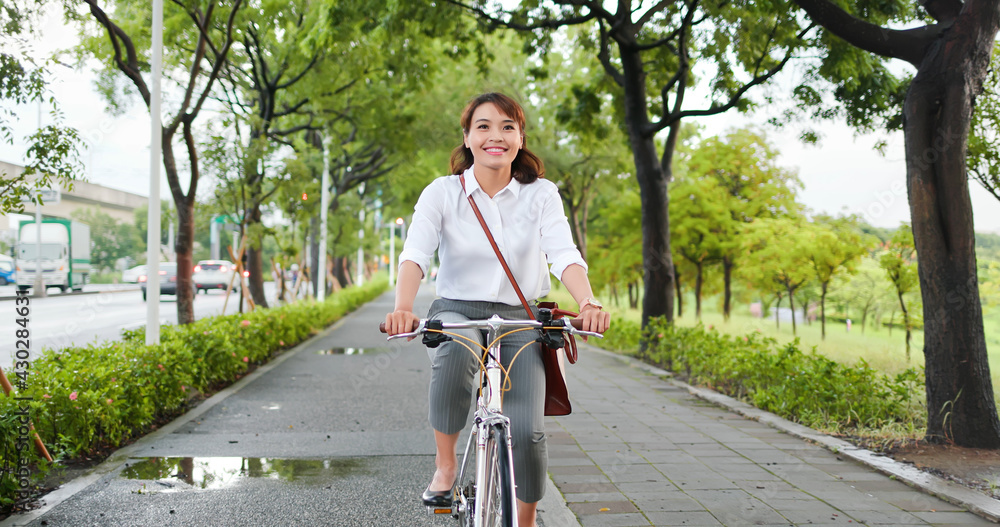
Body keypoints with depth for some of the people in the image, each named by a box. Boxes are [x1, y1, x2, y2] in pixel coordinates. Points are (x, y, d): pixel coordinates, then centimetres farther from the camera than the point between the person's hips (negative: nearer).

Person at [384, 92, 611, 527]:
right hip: (457, 310, 0)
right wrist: (402, 308, -36)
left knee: (526, 430, -15)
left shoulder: (540, 194, -1)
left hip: (521, 318, 1)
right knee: (454, 350, -37)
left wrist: (588, 302, -34)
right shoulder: (443, 192, -3)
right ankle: (445, 466, -13)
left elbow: (564, 255, -14)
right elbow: (414, 254, -16)